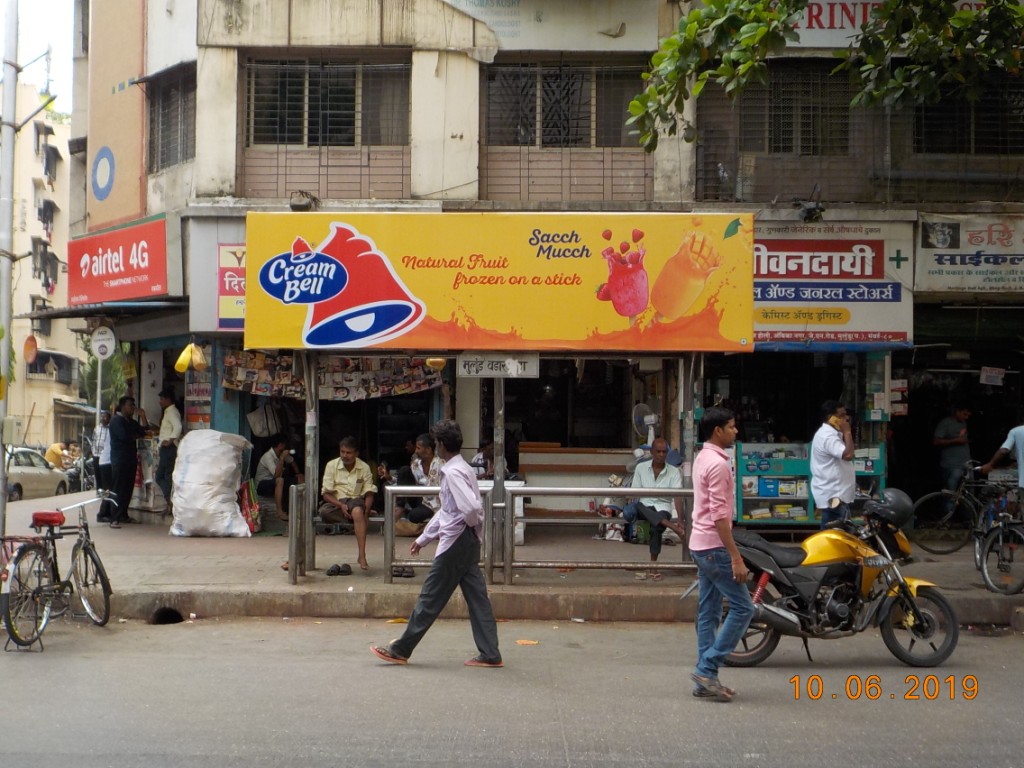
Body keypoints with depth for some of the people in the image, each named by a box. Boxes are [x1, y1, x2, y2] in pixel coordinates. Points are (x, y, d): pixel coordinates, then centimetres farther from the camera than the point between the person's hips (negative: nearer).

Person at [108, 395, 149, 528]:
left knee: (128, 488, 9)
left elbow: (143, 431, 13)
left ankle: (124, 515, 17)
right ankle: (115, 519, -13)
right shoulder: (116, 420, -7)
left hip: (131, 459, 8)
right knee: (118, 489, -11)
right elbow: (124, 436, -20)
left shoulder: (131, 422, 20)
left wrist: (143, 417, 2)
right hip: (119, 460, -8)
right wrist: (136, 436, -2)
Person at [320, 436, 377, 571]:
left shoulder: (364, 467, 2)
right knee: (324, 512, -35)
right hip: (336, 502, 1)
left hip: (356, 500, -1)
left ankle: (362, 556, -44)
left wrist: (366, 510, -18)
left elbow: (369, 493, 1)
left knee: (358, 511, -38)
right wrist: (340, 505, -20)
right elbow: (326, 493, -2)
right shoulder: (332, 465, 0)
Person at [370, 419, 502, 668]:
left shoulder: (453, 472, -17)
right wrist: (423, 538, 24)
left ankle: (400, 650, 10)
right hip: (468, 541, 9)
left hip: (456, 541, -9)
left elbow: (472, 507, -29)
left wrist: (471, 524, -8)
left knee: (431, 598, 0)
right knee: (476, 597, 8)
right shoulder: (461, 469, 14)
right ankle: (489, 654, 9)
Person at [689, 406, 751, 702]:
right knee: (742, 607, -4)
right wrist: (736, 557, -21)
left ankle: (705, 679, 13)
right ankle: (707, 668, -4)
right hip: (715, 547, -10)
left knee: (709, 612, 10)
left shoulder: (702, 458, 14)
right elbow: (719, 516, -22)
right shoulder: (718, 463, -18)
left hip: (701, 545, 10)